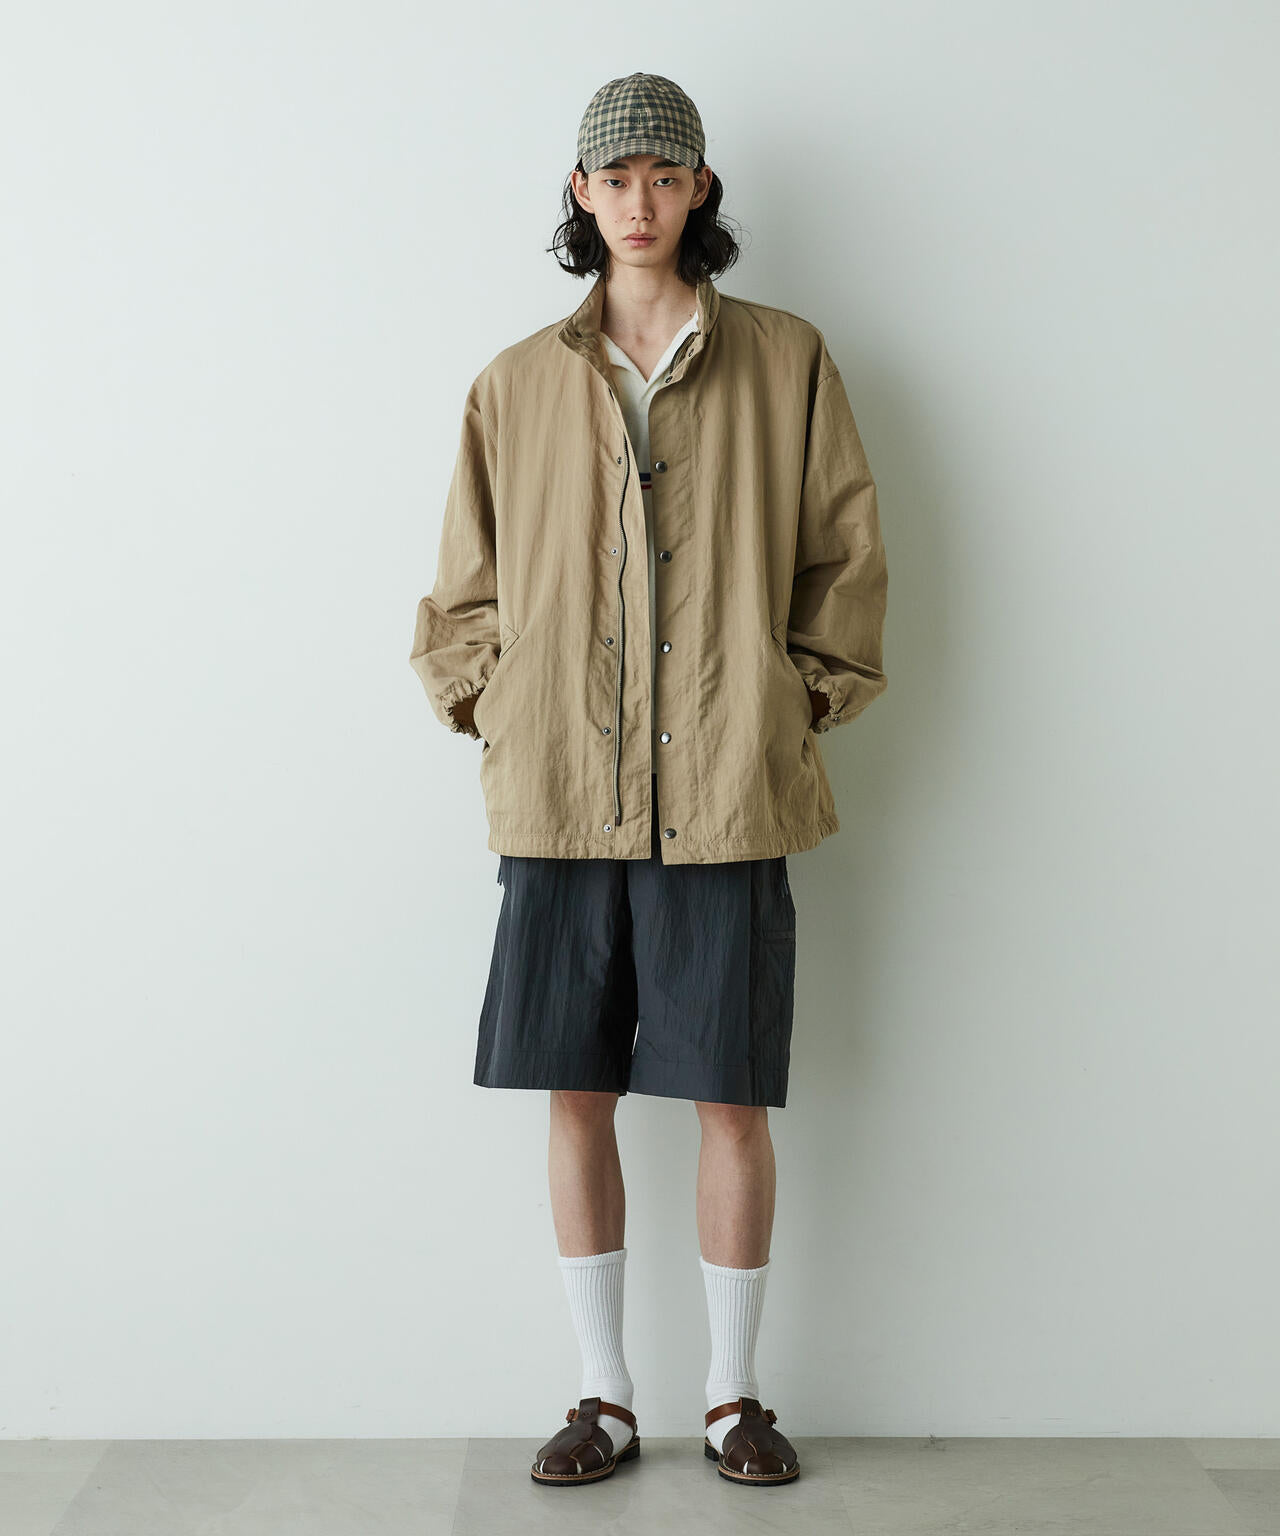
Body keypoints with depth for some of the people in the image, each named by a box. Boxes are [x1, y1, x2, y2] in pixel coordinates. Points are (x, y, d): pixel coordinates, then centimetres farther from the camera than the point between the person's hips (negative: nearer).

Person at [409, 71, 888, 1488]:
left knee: (733, 1102, 3)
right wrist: (495, 713, 4)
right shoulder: (516, 385, 10)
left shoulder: (786, 362, 6)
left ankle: (734, 1397, 22)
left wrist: (803, 699, 2)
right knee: (576, 1096, 6)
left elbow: (846, 556, 9)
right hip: (561, 796, 2)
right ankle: (604, 1398, 22)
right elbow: (464, 589, 15)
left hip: (726, 795, -1)